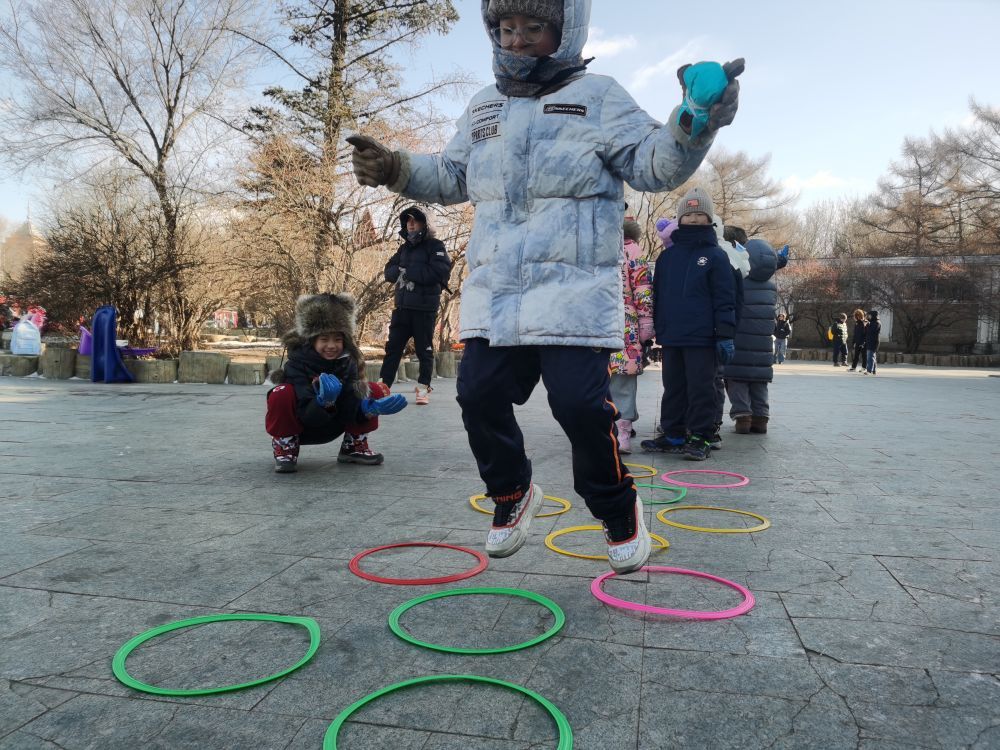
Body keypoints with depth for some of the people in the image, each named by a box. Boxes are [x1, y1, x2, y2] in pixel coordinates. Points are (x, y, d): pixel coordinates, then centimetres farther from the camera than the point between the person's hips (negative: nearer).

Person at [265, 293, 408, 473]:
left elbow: (350, 409, -19)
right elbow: (307, 415, -33)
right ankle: (285, 448, -10)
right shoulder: (297, 363, -23)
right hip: (301, 427, -4)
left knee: (378, 390, -10)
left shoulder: (346, 362, -10)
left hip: (331, 428, 4)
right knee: (282, 394, -37)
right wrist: (322, 403, -55)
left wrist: (369, 407, -41)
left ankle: (353, 446, 4)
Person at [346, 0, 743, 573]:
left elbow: (654, 165, -2)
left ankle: (619, 510, 14)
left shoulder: (598, 96, 4)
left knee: (581, 402, -13)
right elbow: (452, 178, 27)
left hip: (574, 291, -5)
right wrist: (396, 170, 12)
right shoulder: (484, 107, 19)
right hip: (494, 290, 5)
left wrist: (694, 126, -21)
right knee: (480, 394, 1)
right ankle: (513, 493, 28)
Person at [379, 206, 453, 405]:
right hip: (402, 306, 6)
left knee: (424, 349, 1)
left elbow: (441, 271, -16)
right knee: (393, 347, 5)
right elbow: (389, 271, 11)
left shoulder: (435, 245, -1)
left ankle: (423, 389, 9)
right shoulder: (404, 248, 18)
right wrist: (400, 272, -13)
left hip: (425, 307, -5)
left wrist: (408, 271, -12)